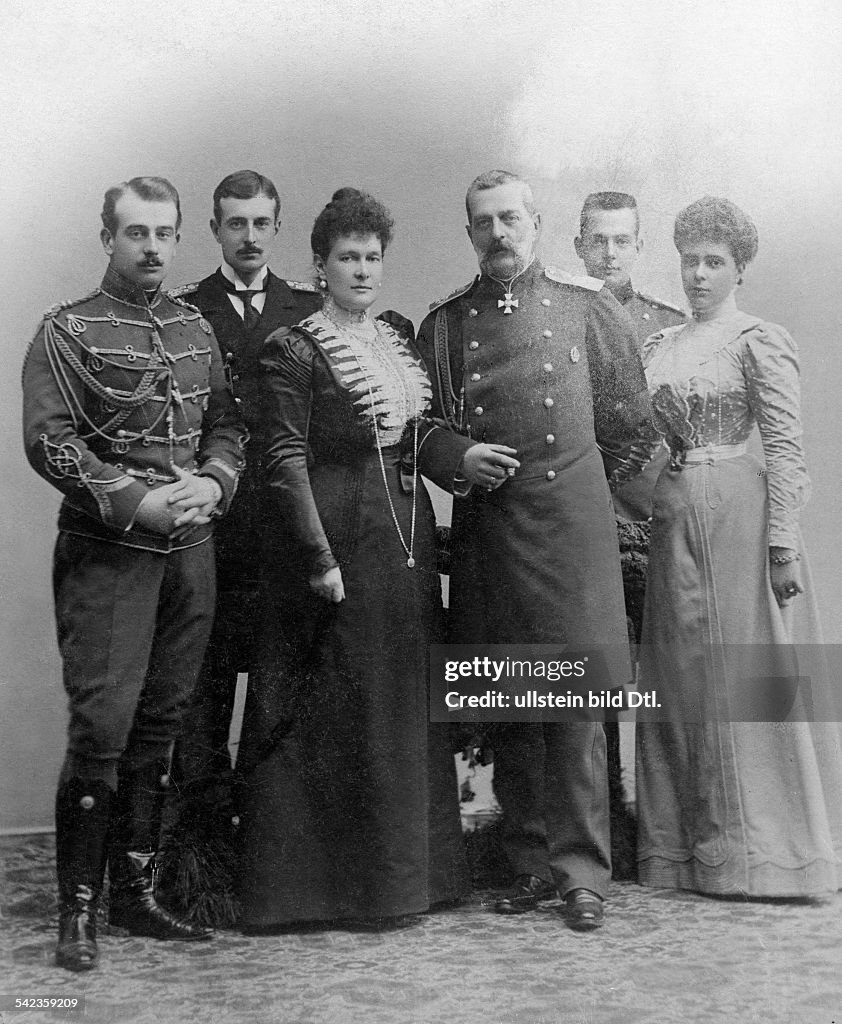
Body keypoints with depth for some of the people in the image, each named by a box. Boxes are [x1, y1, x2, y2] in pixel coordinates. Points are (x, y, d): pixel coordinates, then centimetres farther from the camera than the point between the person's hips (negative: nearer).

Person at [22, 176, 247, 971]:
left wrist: (212, 482, -8)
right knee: (102, 725, -5)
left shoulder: (195, 329, 13)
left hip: (191, 552, 5)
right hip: (107, 553, -5)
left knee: (159, 724, 11)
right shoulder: (67, 331, -3)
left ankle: (134, 891, 23)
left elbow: (226, 422, 13)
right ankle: (77, 908, 9)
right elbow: (48, 441, -10)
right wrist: (137, 502, -19)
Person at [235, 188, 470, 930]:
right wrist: (320, 557, -17)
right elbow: (286, 459, -12)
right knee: (341, 709, 0)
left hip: (406, 537, 7)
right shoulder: (295, 350, -7)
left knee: (405, 701, 12)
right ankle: (329, 877, 13)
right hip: (339, 536, -7)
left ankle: (404, 868, 25)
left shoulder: (400, 336, 13)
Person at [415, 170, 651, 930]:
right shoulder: (444, 323, 10)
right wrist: (458, 456, -7)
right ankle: (531, 860, 20)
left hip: (569, 518, -2)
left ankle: (583, 871, 7)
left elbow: (628, 412, 13)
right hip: (484, 525, 2)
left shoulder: (586, 306, 6)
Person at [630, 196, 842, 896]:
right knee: (681, 677, 9)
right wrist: (644, 521, 9)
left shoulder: (760, 341, -4)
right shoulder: (659, 344, 15)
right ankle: (691, 846, 20)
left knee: (744, 674, -1)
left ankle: (759, 851, 10)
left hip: (738, 511, -6)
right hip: (671, 517, 6)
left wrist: (781, 541, -16)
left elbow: (785, 447, -9)